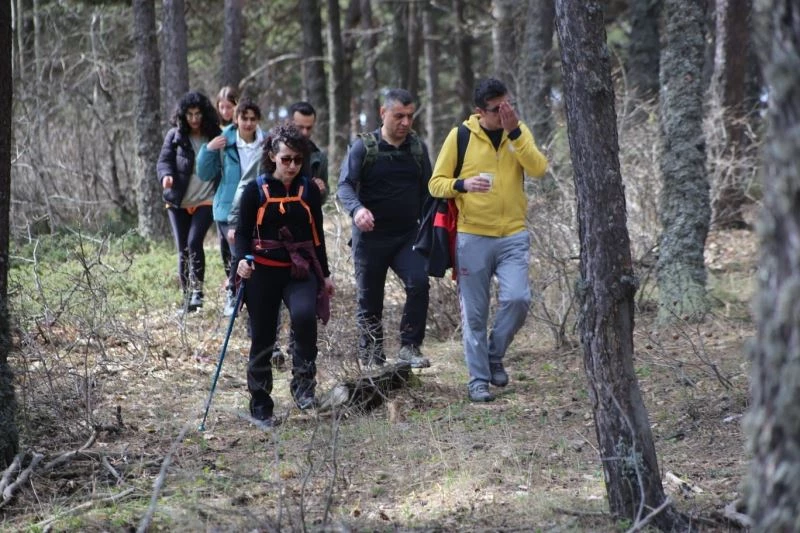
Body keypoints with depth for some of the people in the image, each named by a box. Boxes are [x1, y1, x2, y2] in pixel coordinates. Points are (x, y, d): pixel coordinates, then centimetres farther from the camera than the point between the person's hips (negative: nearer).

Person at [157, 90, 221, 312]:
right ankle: (187, 296, 15)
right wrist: (166, 175, -22)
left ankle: (197, 290, -8)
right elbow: (163, 161, -2)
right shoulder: (175, 135, 1)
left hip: (205, 200, -2)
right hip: (178, 202, 2)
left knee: (194, 242, -20)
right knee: (182, 250, 5)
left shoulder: (215, 135, 0)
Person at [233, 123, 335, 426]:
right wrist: (242, 260, -18)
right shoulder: (255, 191, -1)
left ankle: (303, 383, -13)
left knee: (303, 315, -29)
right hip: (263, 273, -1)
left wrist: (325, 274, 15)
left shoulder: (308, 191, 6)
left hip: (301, 271, 1)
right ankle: (260, 407, 16)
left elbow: (317, 235, 14)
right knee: (262, 339, 3)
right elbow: (242, 232, 1)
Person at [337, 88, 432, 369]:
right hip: (370, 237, -2)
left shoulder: (418, 147, 6)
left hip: (408, 236, 2)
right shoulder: (363, 146, -6)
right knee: (369, 300, 4)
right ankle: (370, 361, 16)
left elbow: (426, 190, 14)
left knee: (418, 283, -21)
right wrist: (357, 209, -36)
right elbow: (345, 185, -15)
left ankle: (410, 346, -10)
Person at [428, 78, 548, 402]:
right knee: (474, 314, 1)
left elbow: (538, 169, -13)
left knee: (517, 299, -14)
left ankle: (494, 356, 11)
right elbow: (436, 183, 0)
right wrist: (463, 184, -20)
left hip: (513, 236, 1)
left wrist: (514, 132, -19)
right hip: (472, 238, -1)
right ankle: (478, 379, 11)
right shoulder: (460, 136, -2)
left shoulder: (519, 132, 4)